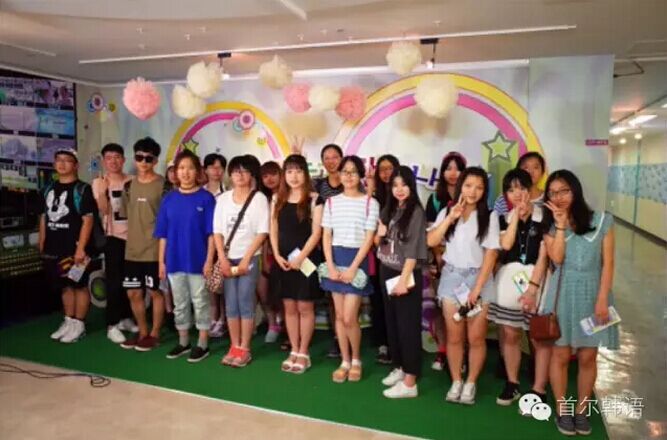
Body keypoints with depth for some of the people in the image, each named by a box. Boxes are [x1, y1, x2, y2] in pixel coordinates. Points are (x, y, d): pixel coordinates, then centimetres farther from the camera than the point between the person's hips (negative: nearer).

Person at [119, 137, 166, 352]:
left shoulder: (163, 185, -9)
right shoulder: (129, 185, 9)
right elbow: (127, 215, 19)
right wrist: (132, 236, 12)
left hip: (154, 250, -6)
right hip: (132, 250, 6)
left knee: (155, 292, 5)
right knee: (133, 293, 12)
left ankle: (154, 334, 19)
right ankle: (142, 332, 27)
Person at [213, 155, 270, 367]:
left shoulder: (259, 198, -4)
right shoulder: (223, 199, 7)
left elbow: (262, 233, -8)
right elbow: (217, 231, 5)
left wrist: (245, 260, -12)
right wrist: (222, 259, -5)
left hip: (249, 258, -4)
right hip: (228, 258, 4)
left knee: (245, 303, -2)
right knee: (230, 304, 7)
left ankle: (245, 349, 9)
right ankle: (234, 347, 18)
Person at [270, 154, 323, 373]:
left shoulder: (314, 199, -4)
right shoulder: (278, 200, 10)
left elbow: (316, 232, -9)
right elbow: (274, 231, 9)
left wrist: (301, 257, -16)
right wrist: (277, 255, -4)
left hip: (306, 260, -4)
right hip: (283, 261, 5)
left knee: (305, 307, 3)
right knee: (289, 307, 11)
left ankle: (303, 353, 16)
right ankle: (294, 351, 22)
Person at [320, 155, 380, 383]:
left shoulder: (370, 202, -3)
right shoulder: (331, 202, 7)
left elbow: (369, 238, -6)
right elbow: (326, 237, 4)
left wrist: (353, 268, -12)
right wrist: (330, 266, -7)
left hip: (357, 260, -3)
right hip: (335, 259, 4)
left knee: (349, 318, -6)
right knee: (339, 316, 8)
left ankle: (356, 360, 18)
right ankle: (345, 362, 22)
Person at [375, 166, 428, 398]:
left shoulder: (416, 211, -10)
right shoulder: (389, 210, 11)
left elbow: (414, 249, -16)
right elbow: (380, 242, 19)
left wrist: (404, 279, -20)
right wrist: (379, 235, -4)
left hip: (406, 274, -7)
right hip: (387, 272, 7)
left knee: (408, 325, -4)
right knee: (392, 322, 14)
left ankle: (410, 382, 0)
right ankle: (400, 367, 28)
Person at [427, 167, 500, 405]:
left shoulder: (489, 216, -4)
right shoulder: (447, 212, 5)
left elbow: (491, 253, -8)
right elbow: (431, 241, -6)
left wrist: (477, 288, -13)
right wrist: (451, 218, -14)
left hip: (478, 278, -2)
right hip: (451, 277, 2)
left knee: (476, 337, 4)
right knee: (454, 336, 8)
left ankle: (471, 384, 21)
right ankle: (455, 382, 24)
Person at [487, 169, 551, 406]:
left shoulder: (544, 218, -5)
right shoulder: (504, 218, 8)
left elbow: (543, 256, -9)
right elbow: (506, 245, -10)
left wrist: (532, 287, -15)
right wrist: (516, 215, -7)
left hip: (536, 280, -4)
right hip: (508, 279, 4)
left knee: (540, 339, 1)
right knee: (510, 335, 11)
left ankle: (539, 391, 12)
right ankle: (512, 385, 25)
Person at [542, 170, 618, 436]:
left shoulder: (602, 221, -1)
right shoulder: (550, 225, 4)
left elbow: (608, 263, -3)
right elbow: (557, 258, -12)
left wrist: (602, 299, -9)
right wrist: (561, 224, -10)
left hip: (592, 292, 0)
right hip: (563, 293, 1)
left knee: (588, 357, 6)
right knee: (561, 355, 5)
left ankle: (581, 410, 23)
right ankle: (562, 411, 19)